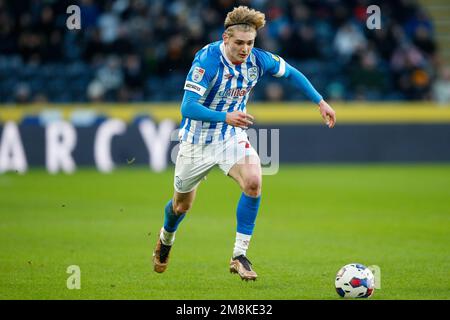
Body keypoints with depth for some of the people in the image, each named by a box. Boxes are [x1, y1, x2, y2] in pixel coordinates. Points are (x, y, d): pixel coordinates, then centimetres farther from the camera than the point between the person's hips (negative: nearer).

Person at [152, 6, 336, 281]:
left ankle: (239, 256, -17)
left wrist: (320, 102, 6)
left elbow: (291, 73, 8)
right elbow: (188, 107, -31)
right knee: (182, 204, 14)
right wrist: (226, 117, -44)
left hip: (233, 137, 3)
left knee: (253, 182, -26)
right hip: (198, 141, -3)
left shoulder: (258, 60, -13)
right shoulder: (207, 61, -27)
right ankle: (166, 240, 50)